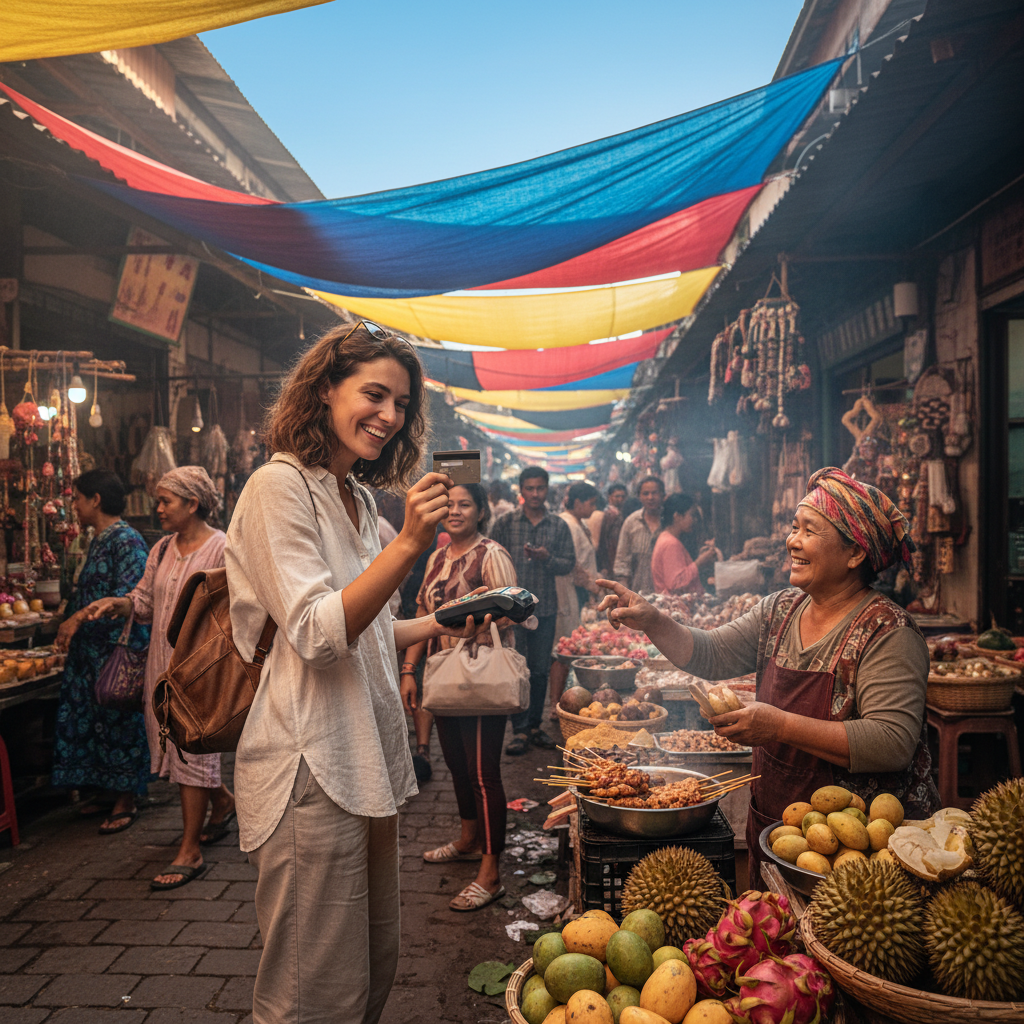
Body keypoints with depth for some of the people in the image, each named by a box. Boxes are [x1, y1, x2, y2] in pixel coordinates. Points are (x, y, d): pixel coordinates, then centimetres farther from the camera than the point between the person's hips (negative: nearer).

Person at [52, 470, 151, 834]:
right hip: (90, 649, 9)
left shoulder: (127, 540, -13)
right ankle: (107, 791, 25)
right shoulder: (98, 541, 15)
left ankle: (127, 801, 9)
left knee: (119, 719, -2)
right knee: (94, 719, 13)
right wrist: (68, 625, 12)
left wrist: (79, 617, -23)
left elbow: (130, 595, -23)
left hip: (118, 650, -9)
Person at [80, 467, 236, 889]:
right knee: (170, 741, 14)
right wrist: (117, 603, -3)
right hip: (162, 660, 7)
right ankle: (223, 801, 39)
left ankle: (189, 851, 6)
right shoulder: (162, 549, 11)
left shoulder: (222, 548, -11)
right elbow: (145, 599, 15)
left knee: (191, 748, -4)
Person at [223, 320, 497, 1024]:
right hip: (311, 765, -9)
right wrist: (410, 543, -29)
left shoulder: (358, 496, 15)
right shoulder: (280, 487, -11)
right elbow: (316, 634, -22)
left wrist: (438, 625, 8)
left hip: (366, 756, 9)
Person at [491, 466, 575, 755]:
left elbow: (569, 564, 7)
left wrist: (547, 559, -13)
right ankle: (519, 730, 4)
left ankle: (534, 725, 20)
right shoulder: (505, 523, 3)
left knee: (540, 670, 8)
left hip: (545, 607, 2)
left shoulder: (559, 526, 8)